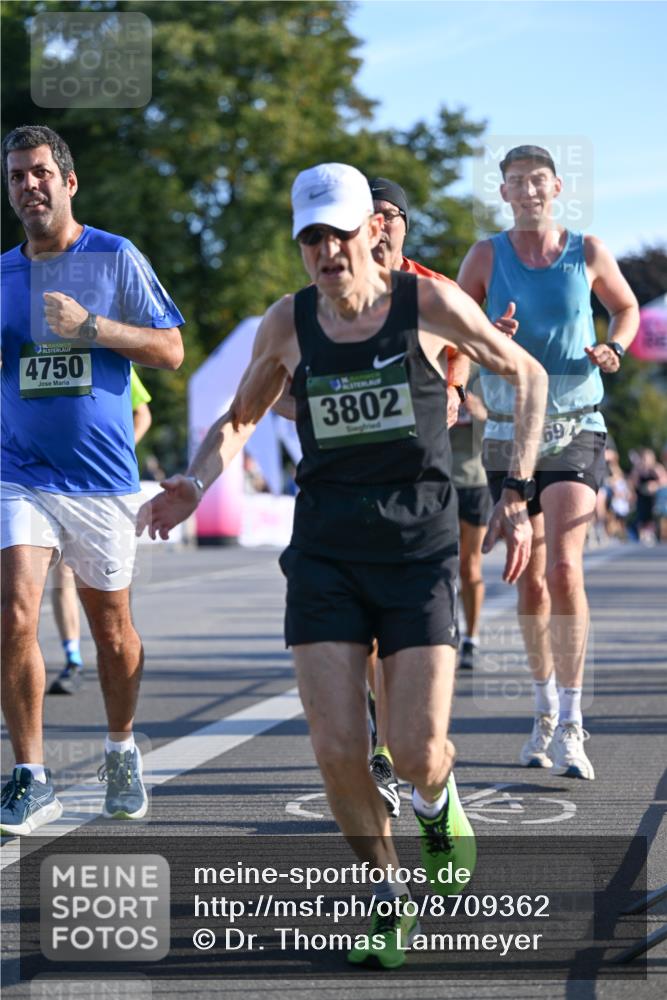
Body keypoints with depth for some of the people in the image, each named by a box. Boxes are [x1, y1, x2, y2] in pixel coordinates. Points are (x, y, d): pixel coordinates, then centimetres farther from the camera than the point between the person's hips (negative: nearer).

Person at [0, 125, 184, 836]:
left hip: (102, 477, -2)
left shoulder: (115, 258, -1)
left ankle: (122, 751, 33)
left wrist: (90, 325, -16)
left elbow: (170, 350, -4)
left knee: (110, 627, 10)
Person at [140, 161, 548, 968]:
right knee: (337, 752, -10)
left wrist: (516, 494, 1)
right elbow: (239, 419, 19)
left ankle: (437, 800, 28)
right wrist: (194, 485, -2)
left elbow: (526, 374, 9)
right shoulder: (287, 324, 3)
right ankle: (386, 895, 16)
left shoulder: (428, 303, -4)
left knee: (416, 754, -11)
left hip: (418, 548, -2)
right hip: (325, 552, 2)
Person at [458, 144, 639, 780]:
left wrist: (613, 348, -3)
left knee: (564, 568, -18)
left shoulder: (589, 252, 2)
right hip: (508, 434, 2)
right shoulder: (487, 256, 1)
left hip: (575, 432, -2)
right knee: (530, 582, 9)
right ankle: (544, 712, 26)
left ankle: (570, 727, -14)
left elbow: (627, 308, 18)